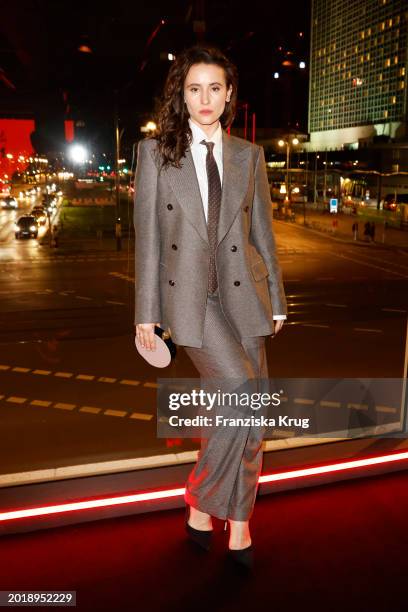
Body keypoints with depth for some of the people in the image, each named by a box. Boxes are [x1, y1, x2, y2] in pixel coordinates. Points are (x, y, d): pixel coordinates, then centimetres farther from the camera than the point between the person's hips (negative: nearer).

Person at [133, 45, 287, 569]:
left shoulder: (248, 156, 9)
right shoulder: (154, 151, 2)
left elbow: (262, 231, 11)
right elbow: (147, 235, 0)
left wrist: (275, 300, 11)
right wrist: (146, 311, -2)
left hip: (242, 291, 4)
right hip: (188, 294, -3)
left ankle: (238, 525, 24)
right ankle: (201, 503, 10)